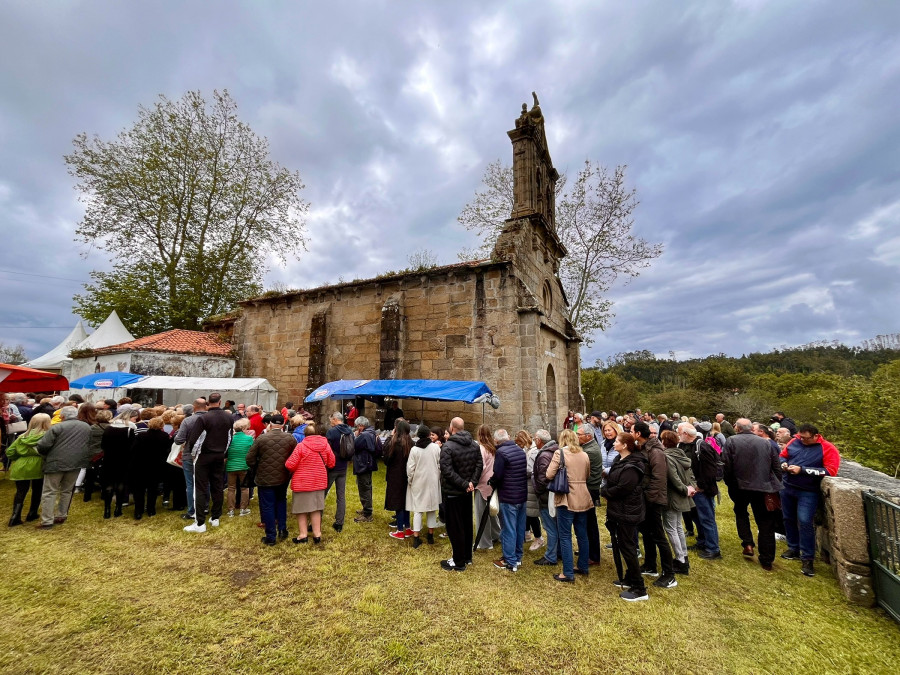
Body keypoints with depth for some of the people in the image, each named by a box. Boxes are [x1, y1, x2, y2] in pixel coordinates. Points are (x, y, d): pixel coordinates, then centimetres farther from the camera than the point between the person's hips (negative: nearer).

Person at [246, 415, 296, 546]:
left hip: (265, 479, -2)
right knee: (281, 502, 23)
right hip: (283, 478, 3)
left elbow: (250, 458, -7)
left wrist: (256, 471, 11)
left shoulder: (261, 439, -12)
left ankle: (270, 537, 16)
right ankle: (282, 529, 24)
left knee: (267, 506, 8)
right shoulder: (290, 438, -7)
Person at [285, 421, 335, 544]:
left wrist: (297, 469, 8)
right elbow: (331, 463, 2)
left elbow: (290, 465, -15)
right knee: (316, 508, 16)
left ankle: (303, 534, 19)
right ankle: (317, 534, 22)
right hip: (319, 482, 4)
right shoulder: (325, 445, -5)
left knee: (301, 508, 12)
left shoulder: (301, 446, -17)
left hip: (302, 482, -4)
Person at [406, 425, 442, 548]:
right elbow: (440, 465, -3)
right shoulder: (436, 447, -10)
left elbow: (410, 468, -8)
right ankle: (431, 535, 25)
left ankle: (416, 538, 7)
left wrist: (410, 480, 9)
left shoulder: (414, 449, -11)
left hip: (418, 483, 0)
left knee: (418, 510, 8)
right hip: (433, 482, 1)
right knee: (432, 508, 14)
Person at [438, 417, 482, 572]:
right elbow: (479, 465, -1)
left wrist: (464, 484, -20)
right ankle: (467, 556, 33)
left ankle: (458, 562, 14)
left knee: (455, 527, 5)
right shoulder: (474, 445, 0)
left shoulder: (447, 446, -21)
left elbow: (447, 471, -26)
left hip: (452, 492, -7)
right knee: (467, 524, 19)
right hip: (467, 492, 7)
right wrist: (472, 482, -7)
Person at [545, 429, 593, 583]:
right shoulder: (584, 455, 6)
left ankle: (568, 573, 7)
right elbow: (587, 476, 17)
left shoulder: (560, 453, -11)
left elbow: (549, 475, -14)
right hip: (583, 499, 6)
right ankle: (583, 567, 32)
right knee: (582, 535, 18)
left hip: (566, 499, -6)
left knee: (565, 537, 3)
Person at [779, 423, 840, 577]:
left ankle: (808, 558, 5)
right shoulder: (794, 442, 0)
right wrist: (783, 464, -11)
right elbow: (782, 455, 12)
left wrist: (802, 470, -22)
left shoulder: (827, 449, -11)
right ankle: (793, 548, 32)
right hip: (787, 487, 5)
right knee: (788, 519, 14)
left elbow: (830, 471, -18)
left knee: (805, 522, -9)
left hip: (808, 492, -4)